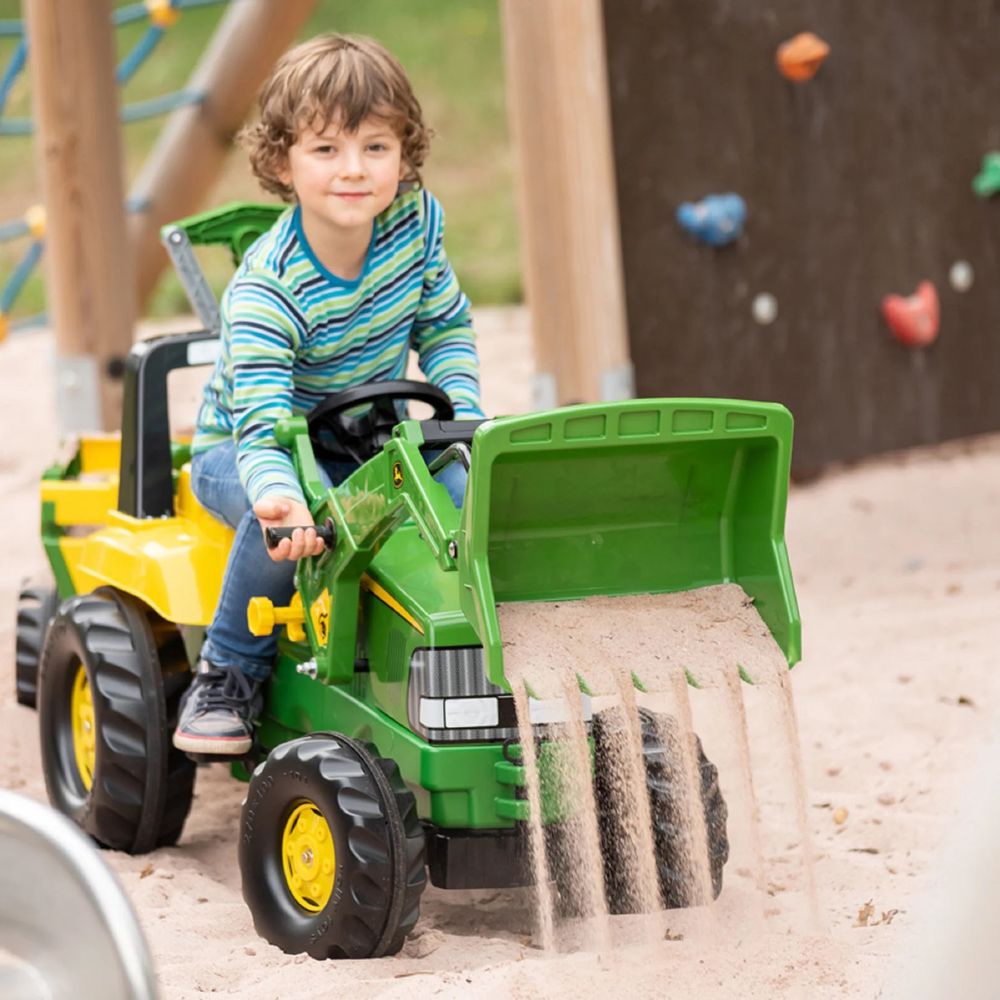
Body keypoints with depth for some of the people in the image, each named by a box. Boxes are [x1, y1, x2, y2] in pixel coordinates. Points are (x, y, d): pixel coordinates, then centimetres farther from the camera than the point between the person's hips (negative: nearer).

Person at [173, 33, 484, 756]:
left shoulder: (416, 221, -14)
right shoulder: (265, 290, -31)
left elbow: (445, 327, 3)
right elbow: (263, 424, -39)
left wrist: (468, 416, -16)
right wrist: (278, 497, -61)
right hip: (240, 452, -4)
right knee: (288, 523, -38)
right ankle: (229, 675, -15)